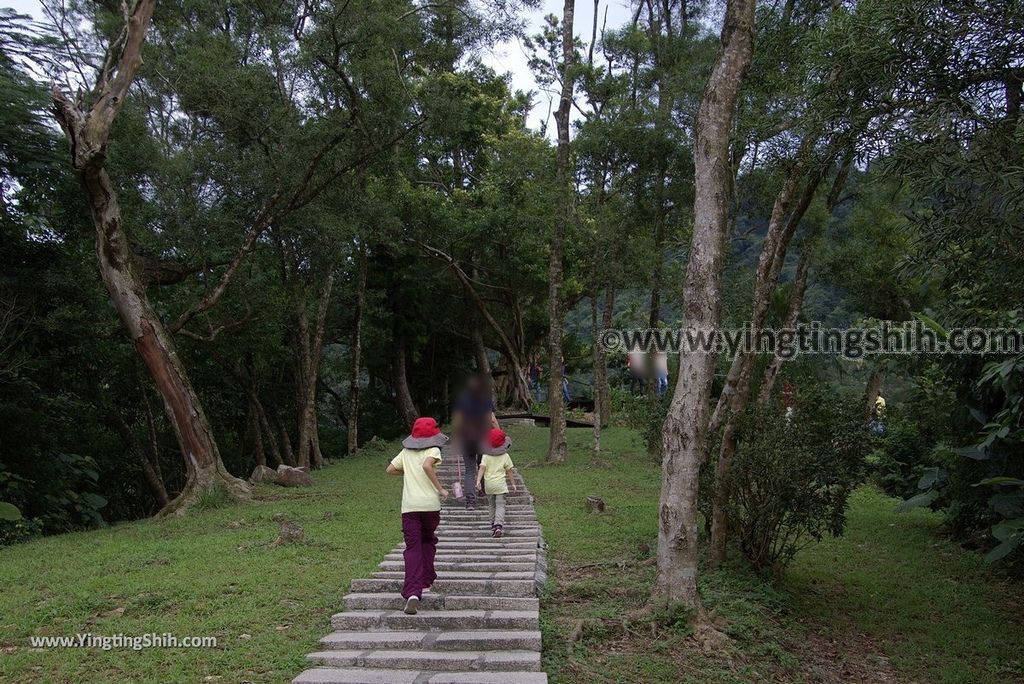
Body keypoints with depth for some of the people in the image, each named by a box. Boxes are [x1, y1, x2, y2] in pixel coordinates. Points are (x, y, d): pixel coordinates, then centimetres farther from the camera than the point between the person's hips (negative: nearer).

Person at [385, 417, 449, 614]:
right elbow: (427, 466, -19)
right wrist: (440, 489, -13)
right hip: (430, 503, -2)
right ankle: (426, 580, 28)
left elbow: (390, 469, 14)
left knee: (412, 548, -2)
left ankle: (412, 593, -17)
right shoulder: (433, 450, 0)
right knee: (428, 541, 23)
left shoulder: (406, 452, 13)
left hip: (409, 506, 2)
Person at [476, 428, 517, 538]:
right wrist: (513, 483, 14)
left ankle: (493, 524, 25)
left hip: (488, 484, 2)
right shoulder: (505, 456, 0)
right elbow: (510, 471, 6)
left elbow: (482, 468, -13)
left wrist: (478, 480, -18)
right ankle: (499, 525, -20)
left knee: (491, 505, 18)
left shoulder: (486, 456, 0)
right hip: (500, 484, -2)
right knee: (500, 505, -3)